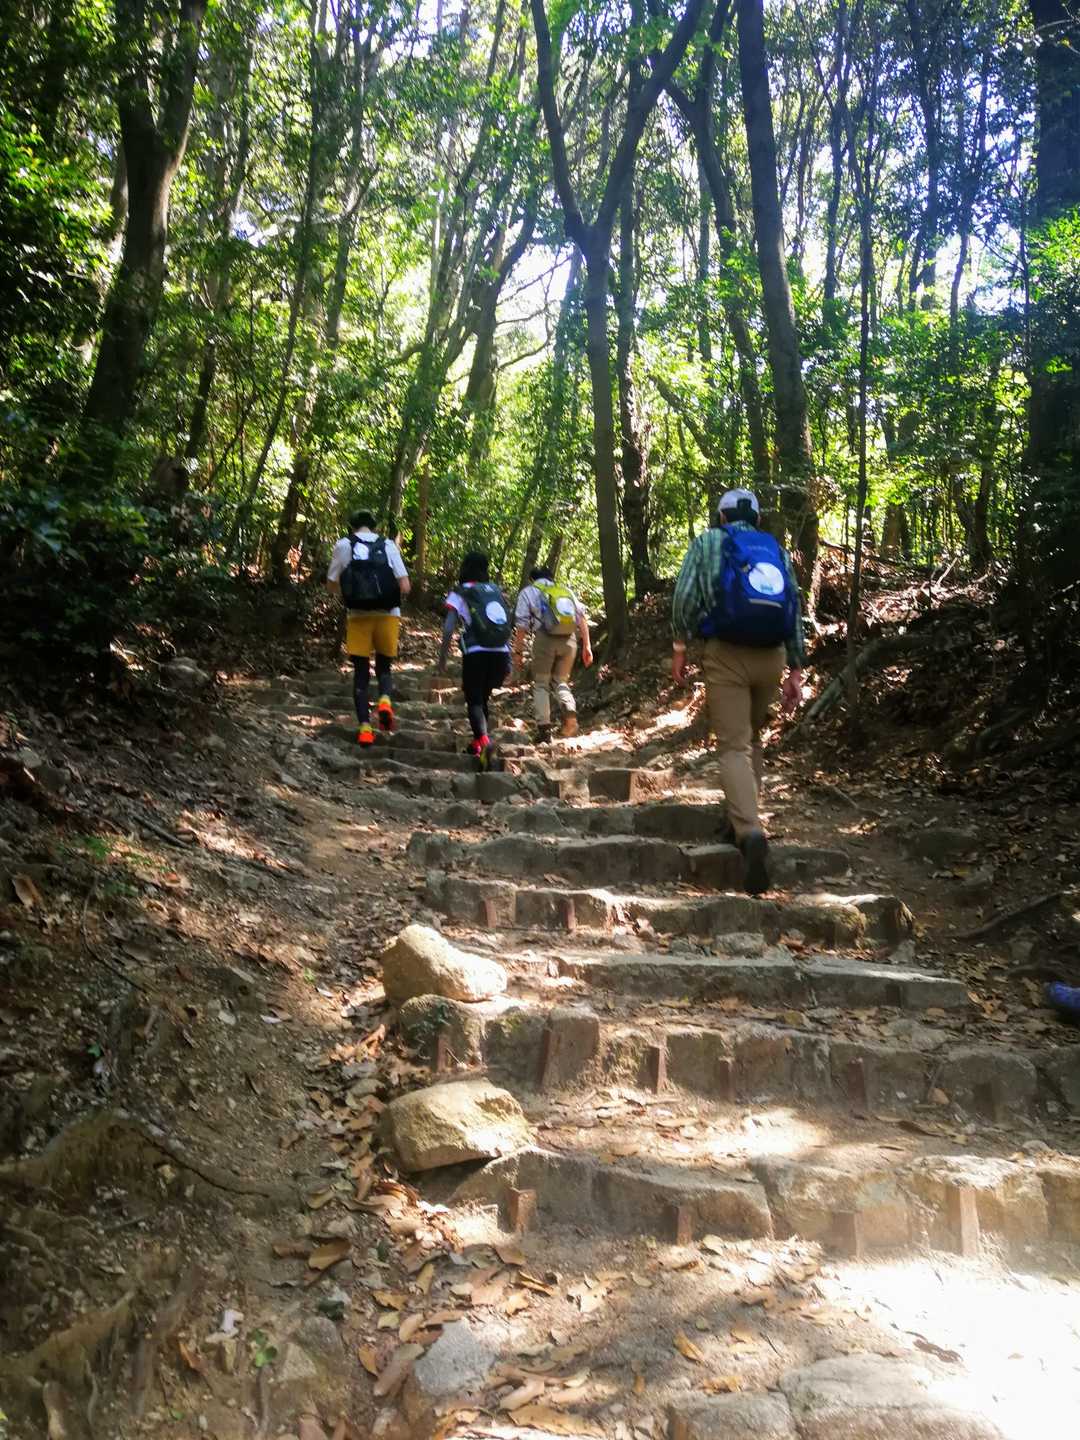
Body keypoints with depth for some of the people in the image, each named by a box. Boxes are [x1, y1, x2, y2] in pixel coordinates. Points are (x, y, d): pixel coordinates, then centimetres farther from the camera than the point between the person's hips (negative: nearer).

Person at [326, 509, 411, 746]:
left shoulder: (343, 545, 4)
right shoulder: (388, 545, 4)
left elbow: (332, 584, 10)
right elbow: (405, 586, -2)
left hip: (358, 616, 0)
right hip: (387, 614, 0)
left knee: (361, 672, 8)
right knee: (384, 667, 16)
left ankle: (365, 728, -2)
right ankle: (385, 701, -14)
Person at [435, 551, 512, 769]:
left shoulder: (459, 593, 5)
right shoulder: (496, 591, 16)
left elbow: (449, 627, -5)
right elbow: (507, 626, 11)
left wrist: (442, 658, 0)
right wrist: (507, 662, 14)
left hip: (476, 653, -4)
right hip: (501, 653, 4)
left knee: (474, 701, 0)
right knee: (483, 698, 22)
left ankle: (484, 740, -24)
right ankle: (478, 742, 23)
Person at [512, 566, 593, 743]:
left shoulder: (529, 591, 16)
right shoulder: (566, 590, 24)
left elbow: (521, 624, 5)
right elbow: (582, 617, 13)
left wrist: (518, 651, 7)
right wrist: (587, 645, 11)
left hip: (545, 638, -3)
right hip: (569, 639, 3)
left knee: (541, 684, 10)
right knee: (560, 681, 19)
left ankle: (544, 728, 1)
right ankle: (569, 709, -10)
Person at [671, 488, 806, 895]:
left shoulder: (708, 541, 9)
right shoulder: (777, 549, 18)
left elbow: (686, 595, -3)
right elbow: (795, 610, 13)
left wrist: (679, 648, 2)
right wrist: (796, 671, 15)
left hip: (727, 653, -4)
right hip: (771, 657, 4)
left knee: (734, 746, -6)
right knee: (752, 738, 22)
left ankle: (750, 832, -26)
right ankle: (743, 821, 25)